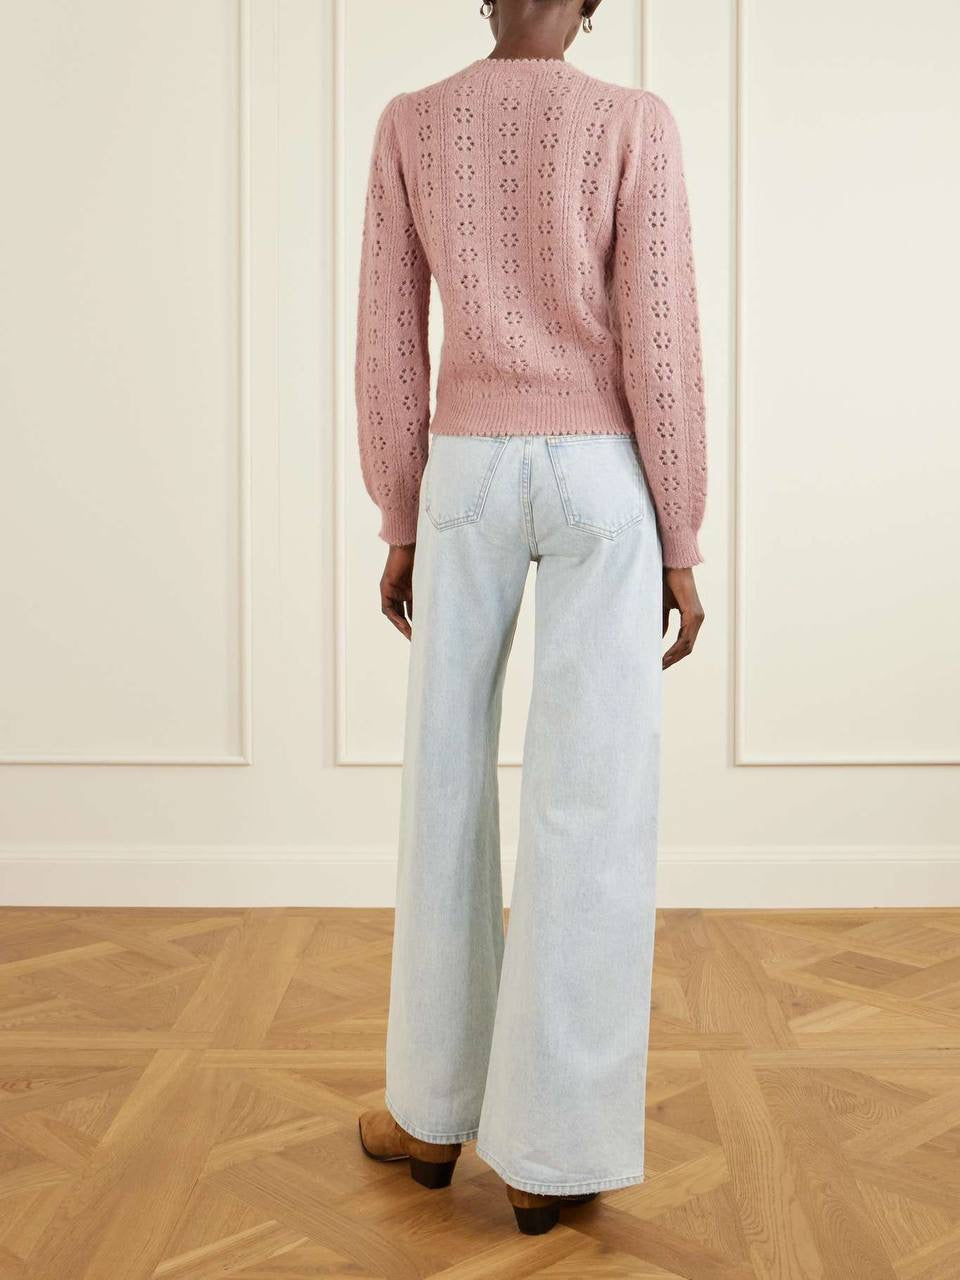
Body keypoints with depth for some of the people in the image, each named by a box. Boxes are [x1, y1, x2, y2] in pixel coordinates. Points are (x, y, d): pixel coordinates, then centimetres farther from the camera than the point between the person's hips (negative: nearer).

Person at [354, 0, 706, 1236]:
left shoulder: (409, 126, 5)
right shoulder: (635, 125, -3)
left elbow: (387, 343, 3)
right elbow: (660, 346, -8)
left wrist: (399, 526, 11)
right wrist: (682, 545, -1)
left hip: (467, 477, 2)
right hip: (604, 484, -2)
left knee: (446, 784, 12)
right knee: (592, 803, 0)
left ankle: (434, 1104, 21)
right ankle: (549, 1149, 6)